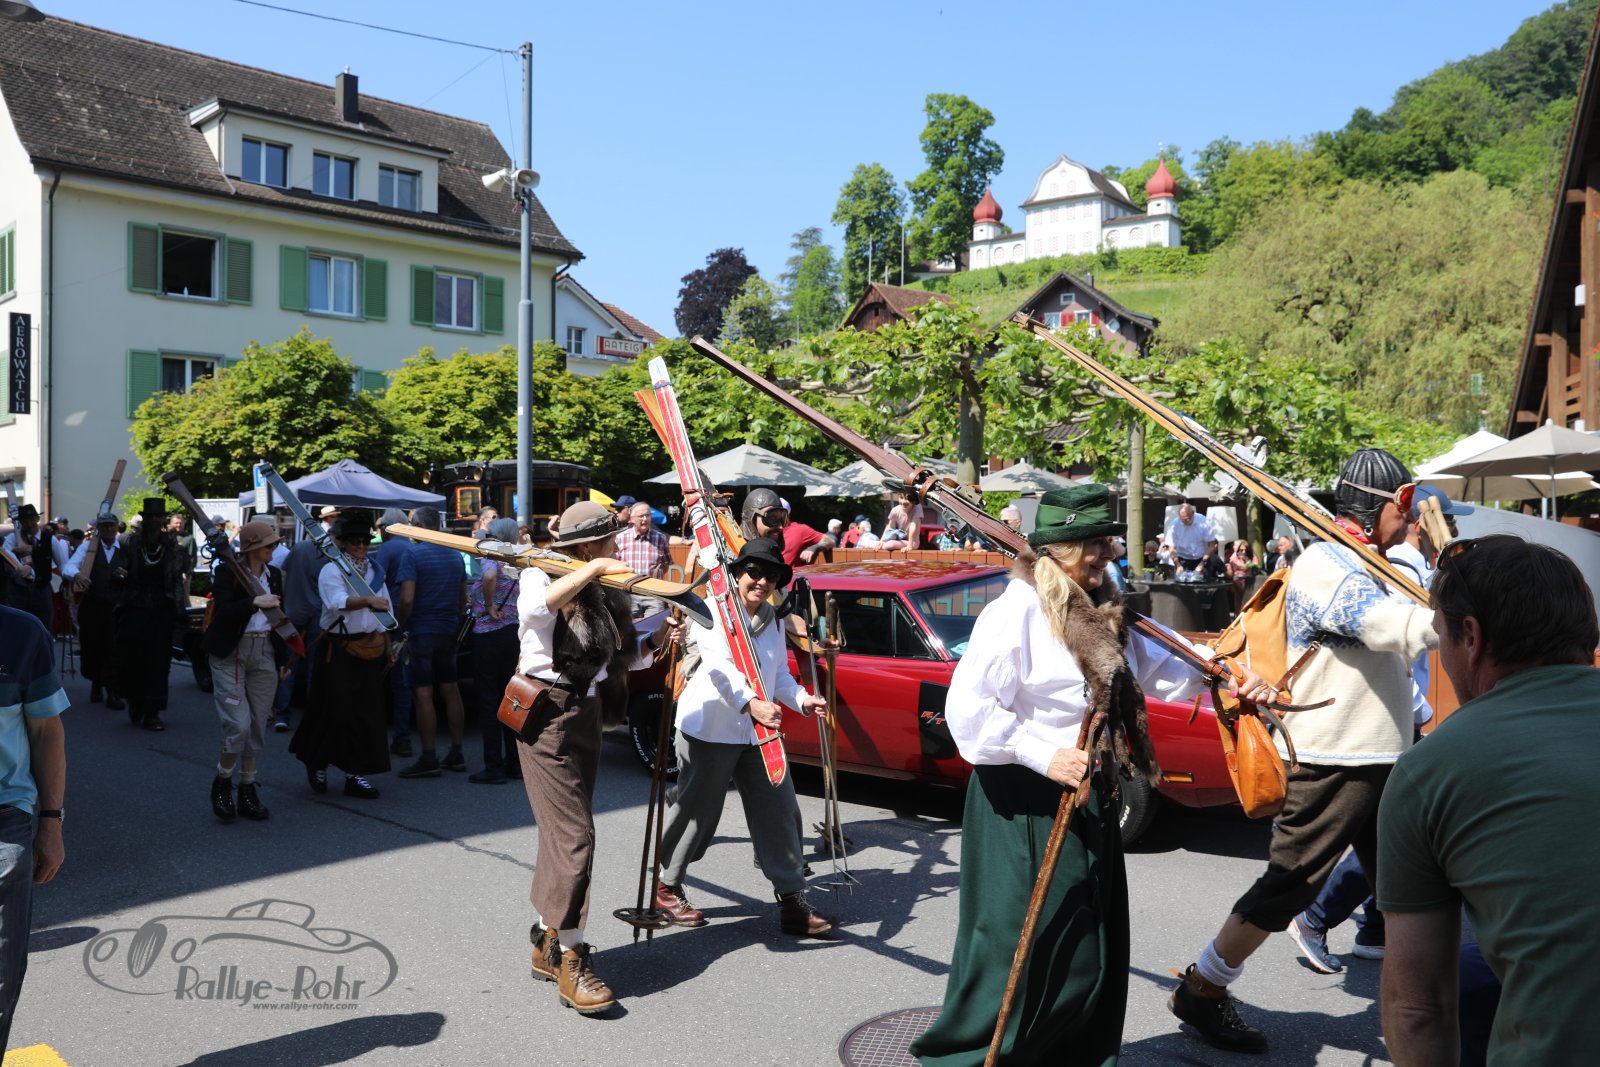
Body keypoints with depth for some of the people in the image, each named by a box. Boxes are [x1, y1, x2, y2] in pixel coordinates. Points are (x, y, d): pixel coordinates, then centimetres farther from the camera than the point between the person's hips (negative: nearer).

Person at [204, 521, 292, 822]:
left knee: (258, 726, 6)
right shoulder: (228, 572, -7)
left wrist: (283, 658, 16)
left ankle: (247, 791, 16)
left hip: (264, 654, 6)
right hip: (231, 654, -6)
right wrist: (255, 602, -35)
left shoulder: (273, 575, 11)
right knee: (238, 724, -12)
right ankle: (222, 784, 11)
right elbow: (223, 610, -22)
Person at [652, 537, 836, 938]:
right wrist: (750, 703, -41)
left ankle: (792, 898, 10)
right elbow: (720, 666, -26)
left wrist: (801, 699, -5)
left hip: (757, 731, 6)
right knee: (698, 810, 4)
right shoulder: (714, 611, -10)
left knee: (779, 811, 2)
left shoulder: (774, 621, 13)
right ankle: (667, 886, 25)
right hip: (710, 728, -6)